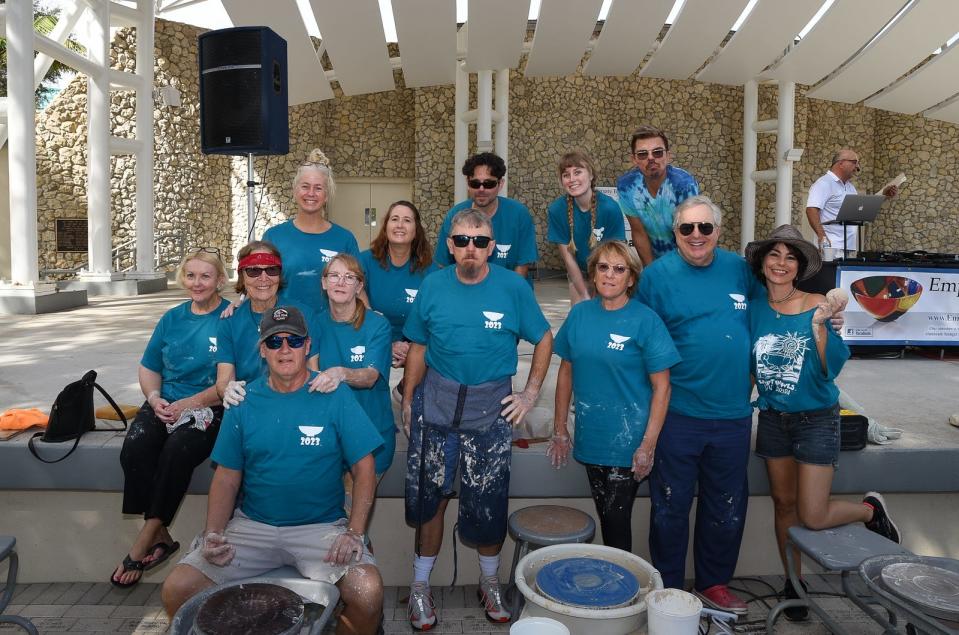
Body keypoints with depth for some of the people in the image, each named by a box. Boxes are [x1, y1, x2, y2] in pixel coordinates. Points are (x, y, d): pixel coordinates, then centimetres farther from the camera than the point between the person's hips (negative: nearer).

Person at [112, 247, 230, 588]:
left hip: (209, 408, -5)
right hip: (165, 404, 5)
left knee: (177, 451, -32)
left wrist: (188, 404, -16)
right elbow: (149, 368, 19)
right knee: (134, 447, -24)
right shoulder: (172, 318, 14)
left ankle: (144, 542, -17)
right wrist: (155, 398, -1)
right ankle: (160, 537, -14)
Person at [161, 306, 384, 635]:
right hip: (252, 526, 3)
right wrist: (213, 533, -8)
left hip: (322, 527, -2)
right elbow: (227, 477, 7)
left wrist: (354, 532, -15)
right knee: (176, 590, -11)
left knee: (368, 594, -26)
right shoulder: (244, 401, 4)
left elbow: (363, 470, -4)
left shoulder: (334, 396, -4)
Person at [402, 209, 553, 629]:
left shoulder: (514, 288, -6)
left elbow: (544, 340, 4)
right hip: (436, 404, 1)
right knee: (431, 497, 9)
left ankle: (490, 583, 33)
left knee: (488, 504, 8)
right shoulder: (433, 286, -1)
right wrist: (408, 402, 6)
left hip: (491, 409, -1)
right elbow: (418, 349, 6)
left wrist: (530, 394, 0)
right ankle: (420, 586, 28)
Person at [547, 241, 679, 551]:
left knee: (617, 520, 3)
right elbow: (566, 372, 8)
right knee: (604, 517, 18)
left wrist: (648, 444, -14)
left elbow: (661, 386, -11)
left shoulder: (646, 321, -11)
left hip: (627, 443, -4)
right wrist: (560, 430, 8)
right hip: (589, 438, 4)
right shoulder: (579, 314, 1)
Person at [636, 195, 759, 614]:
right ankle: (668, 588, 27)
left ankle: (714, 583, 35)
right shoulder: (658, 274, -7)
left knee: (727, 508, 16)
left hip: (733, 411, 4)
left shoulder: (738, 268, 4)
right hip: (678, 412, -3)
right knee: (671, 506, 9)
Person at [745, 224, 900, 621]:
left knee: (812, 516, -3)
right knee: (784, 504, 13)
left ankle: (871, 509, 27)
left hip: (816, 419, -3)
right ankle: (793, 582, 32)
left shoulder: (817, 306, -13)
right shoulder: (754, 310, -2)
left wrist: (819, 325, -29)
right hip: (773, 419, 4)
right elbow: (746, 365, 8)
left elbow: (831, 369, -18)